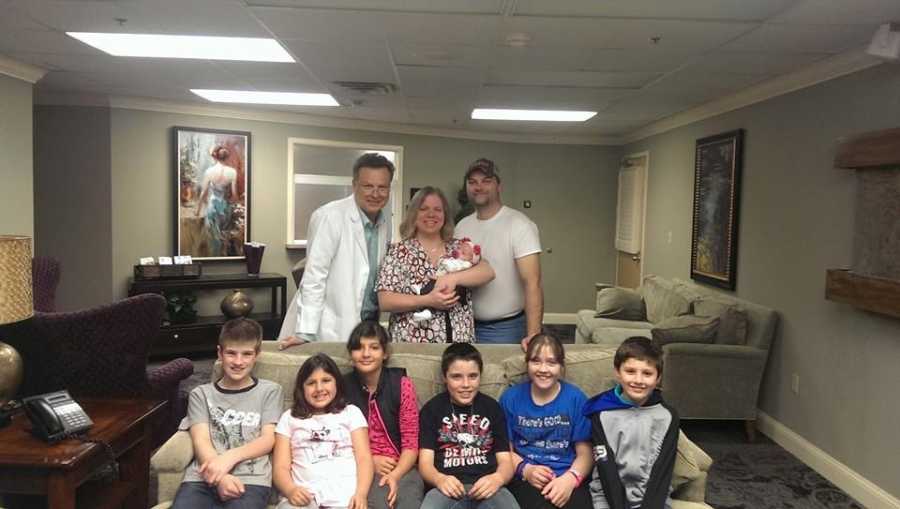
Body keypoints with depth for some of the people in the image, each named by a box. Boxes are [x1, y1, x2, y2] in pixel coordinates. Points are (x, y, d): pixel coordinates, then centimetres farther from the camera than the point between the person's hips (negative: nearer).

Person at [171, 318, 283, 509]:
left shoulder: (269, 391, 16)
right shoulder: (201, 394, 19)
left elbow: (268, 440, 6)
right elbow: (200, 440, 5)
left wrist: (230, 457, -12)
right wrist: (221, 477, -14)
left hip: (250, 479, -1)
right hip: (203, 478, 1)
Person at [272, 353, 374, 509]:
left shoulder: (351, 412, 19)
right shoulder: (289, 418, 20)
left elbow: (364, 458, 8)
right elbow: (281, 467, 10)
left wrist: (361, 493, -11)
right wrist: (290, 490, -13)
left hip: (344, 494, 0)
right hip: (303, 495, 0)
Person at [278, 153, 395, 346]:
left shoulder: (385, 220, 5)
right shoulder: (330, 216, -14)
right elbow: (314, 276, -16)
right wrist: (305, 333, -18)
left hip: (368, 324, 6)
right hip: (331, 330, -6)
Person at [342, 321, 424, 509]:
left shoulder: (402, 384, 0)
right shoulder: (342, 386, 1)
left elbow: (411, 442, -1)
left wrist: (395, 475, -17)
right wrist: (370, 462, -7)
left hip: (402, 468, 0)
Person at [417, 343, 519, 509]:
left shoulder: (492, 407, 17)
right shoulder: (432, 409, 12)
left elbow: (506, 460, 11)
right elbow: (425, 462, 5)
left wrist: (497, 478, -13)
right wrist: (439, 479, -19)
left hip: (486, 486, 1)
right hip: (449, 487, -1)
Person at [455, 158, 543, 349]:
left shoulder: (519, 224, -13)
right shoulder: (462, 226, 5)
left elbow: (532, 283, -21)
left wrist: (533, 335, -31)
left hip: (504, 328, -5)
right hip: (466, 325, 5)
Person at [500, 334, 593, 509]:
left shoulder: (576, 398, 3)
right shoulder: (510, 397, 5)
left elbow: (585, 453, 4)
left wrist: (570, 478, -15)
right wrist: (526, 469, -10)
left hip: (567, 477, 1)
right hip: (525, 478, 0)